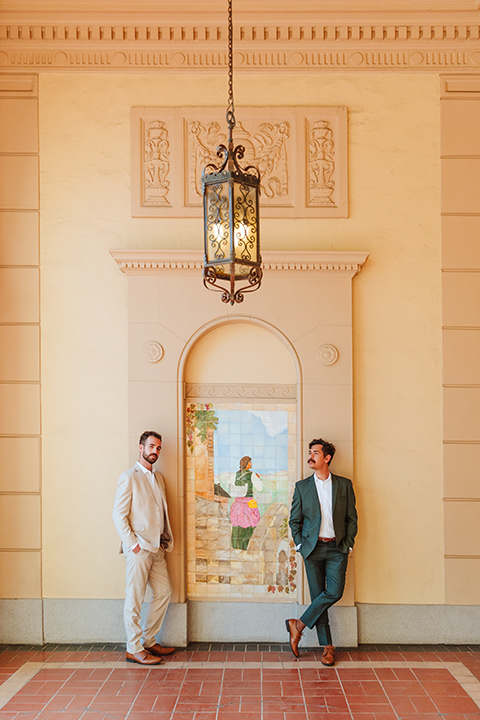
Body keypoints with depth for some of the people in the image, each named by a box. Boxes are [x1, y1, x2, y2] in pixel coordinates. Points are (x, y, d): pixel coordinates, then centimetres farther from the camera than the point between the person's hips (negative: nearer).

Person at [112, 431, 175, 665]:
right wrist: (132, 544, -14)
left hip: (156, 548, 8)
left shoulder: (158, 478, 16)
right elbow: (119, 515, -11)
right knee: (134, 599, -1)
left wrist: (167, 540, 13)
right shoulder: (129, 477, -8)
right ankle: (134, 650, 8)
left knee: (164, 592, 11)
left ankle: (149, 642, 23)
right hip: (138, 548, -8)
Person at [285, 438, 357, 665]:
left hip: (337, 548, 0)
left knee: (334, 592, -15)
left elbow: (352, 518, 8)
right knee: (318, 596, 1)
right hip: (313, 548, 0)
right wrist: (300, 545, 0)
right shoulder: (302, 487, 5)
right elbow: (294, 520, 8)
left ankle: (299, 625, 2)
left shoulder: (344, 484, 5)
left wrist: (348, 544, 1)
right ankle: (327, 647, 11)